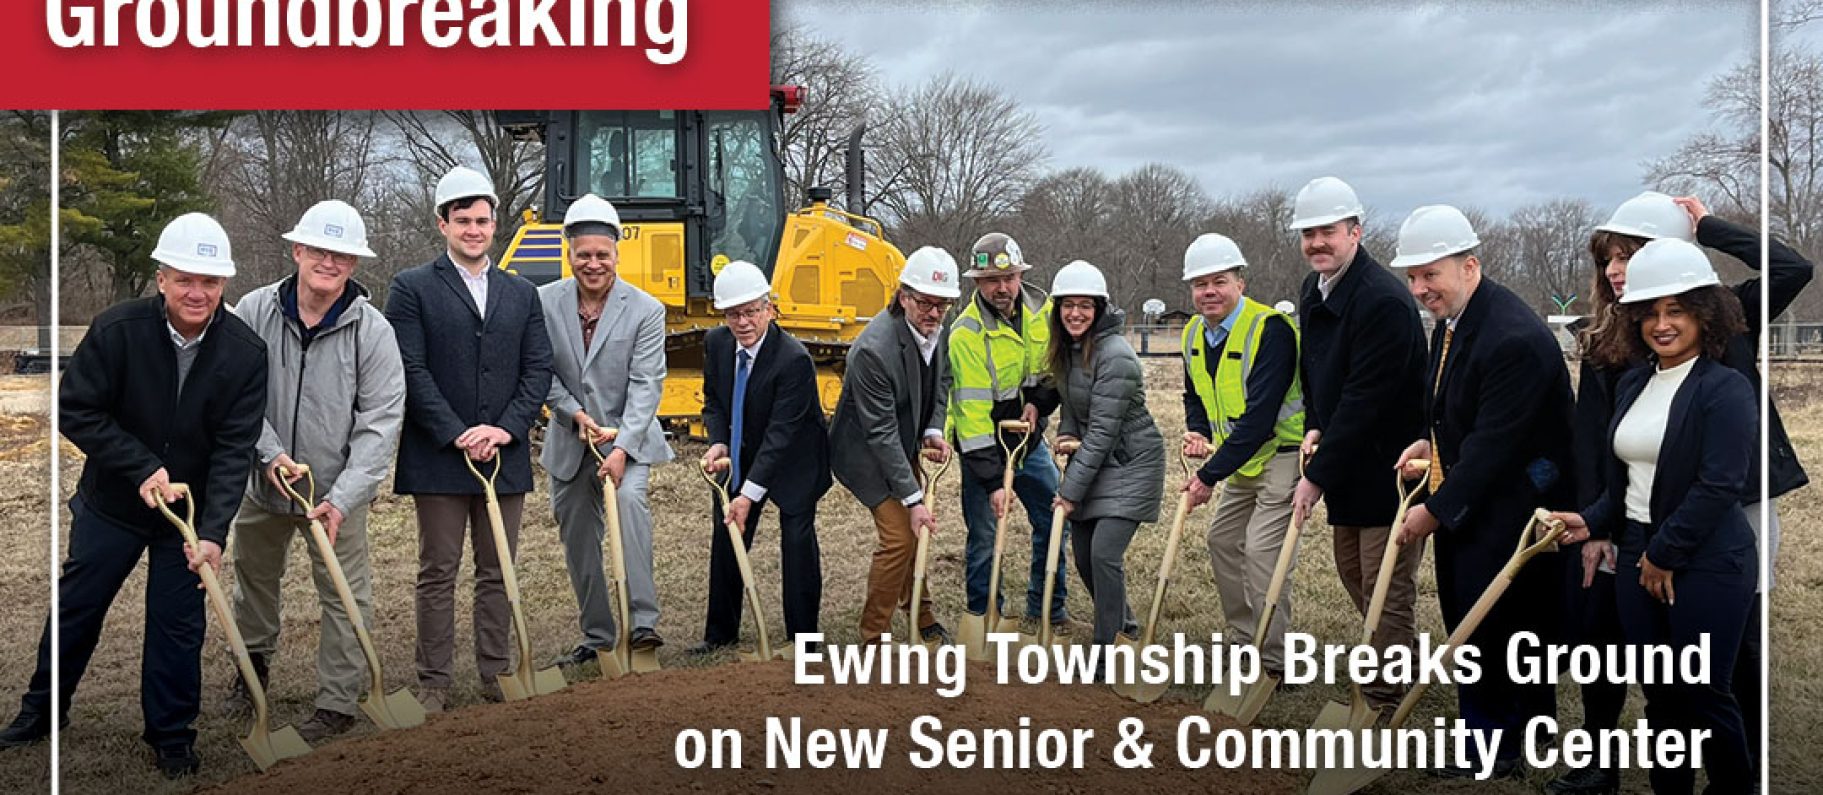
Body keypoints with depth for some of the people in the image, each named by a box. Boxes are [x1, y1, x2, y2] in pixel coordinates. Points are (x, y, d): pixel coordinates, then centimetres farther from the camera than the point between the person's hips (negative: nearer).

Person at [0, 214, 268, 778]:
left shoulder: (245, 352, -18)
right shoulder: (117, 329, -19)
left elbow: (235, 449, -19)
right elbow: (74, 410, -13)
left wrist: (212, 531, -27)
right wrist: (142, 467, -22)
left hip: (191, 509, 0)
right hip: (111, 501, 1)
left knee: (178, 625, 7)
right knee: (76, 607, 16)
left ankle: (171, 736, 24)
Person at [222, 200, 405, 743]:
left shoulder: (372, 330, -15)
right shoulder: (254, 311, -9)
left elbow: (381, 422, -15)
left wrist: (342, 498, -22)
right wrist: (271, 453, -17)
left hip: (338, 488, -3)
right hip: (263, 480, 3)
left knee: (344, 597, 1)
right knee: (254, 576, 22)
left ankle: (338, 703, 16)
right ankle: (252, 668, 47)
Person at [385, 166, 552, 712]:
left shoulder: (522, 294, 12)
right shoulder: (412, 288, 0)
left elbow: (538, 370, 6)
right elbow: (411, 370, -8)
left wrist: (507, 429, -8)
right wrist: (456, 434, -15)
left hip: (506, 457, 3)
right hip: (438, 458, -3)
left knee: (497, 574, 10)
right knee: (438, 575, 4)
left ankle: (496, 674, 20)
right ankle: (434, 682, 12)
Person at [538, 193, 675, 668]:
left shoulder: (645, 310, -12)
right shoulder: (545, 302, -5)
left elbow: (646, 385, -16)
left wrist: (622, 449, -25)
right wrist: (577, 414, -15)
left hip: (627, 435, -3)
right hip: (570, 438, 4)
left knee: (629, 498, -30)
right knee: (577, 538, 10)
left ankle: (643, 621, -29)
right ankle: (597, 636, 27)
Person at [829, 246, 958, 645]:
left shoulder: (936, 330, -9)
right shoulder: (874, 350, -34)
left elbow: (939, 385, 10)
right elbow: (880, 433, -31)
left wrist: (933, 432, -9)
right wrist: (913, 499, -29)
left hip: (903, 447, 8)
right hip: (865, 453, -8)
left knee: (915, 531, 18)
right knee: (899, 537, -11)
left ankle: (920, 614, 38)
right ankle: (873, 638, 3)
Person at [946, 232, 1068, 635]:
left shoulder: (1042, 310, -7)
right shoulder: (966, 333, -24)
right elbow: (972, 415, -27)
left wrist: (1039, 401, -10)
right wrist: (993, 483, -30)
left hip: (1029, 438, 6)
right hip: (984, 446, -5)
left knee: (1055, 522, 11)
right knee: (985, 538, -3)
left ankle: (1046, 607, 29)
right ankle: (983, 619, 15)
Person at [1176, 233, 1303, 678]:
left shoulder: (1270, 329, -24)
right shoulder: (1193, 334, 3)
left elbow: (1260, 416, -29)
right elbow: (1195, 395, 19)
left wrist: (1210, 476, -26)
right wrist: (1195, 431, -5)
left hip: (1284, 455, -9)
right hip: (1243, 461, 9)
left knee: (1262, 550, -15)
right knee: (1222, 540, 15)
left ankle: (1273, 664, -6)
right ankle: (1244, 639, 30)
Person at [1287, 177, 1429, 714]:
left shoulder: (1383, 300, -24)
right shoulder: (1313, 290, 5)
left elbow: (1365, 401, -25)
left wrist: (1319, 475, -21)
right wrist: (1314, 427, 2)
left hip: (1391, 464, -10)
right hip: (1347, 463, 10)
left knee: (1386, 587, -1)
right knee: (1352, 571, 22)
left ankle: (1382, 705, 10)